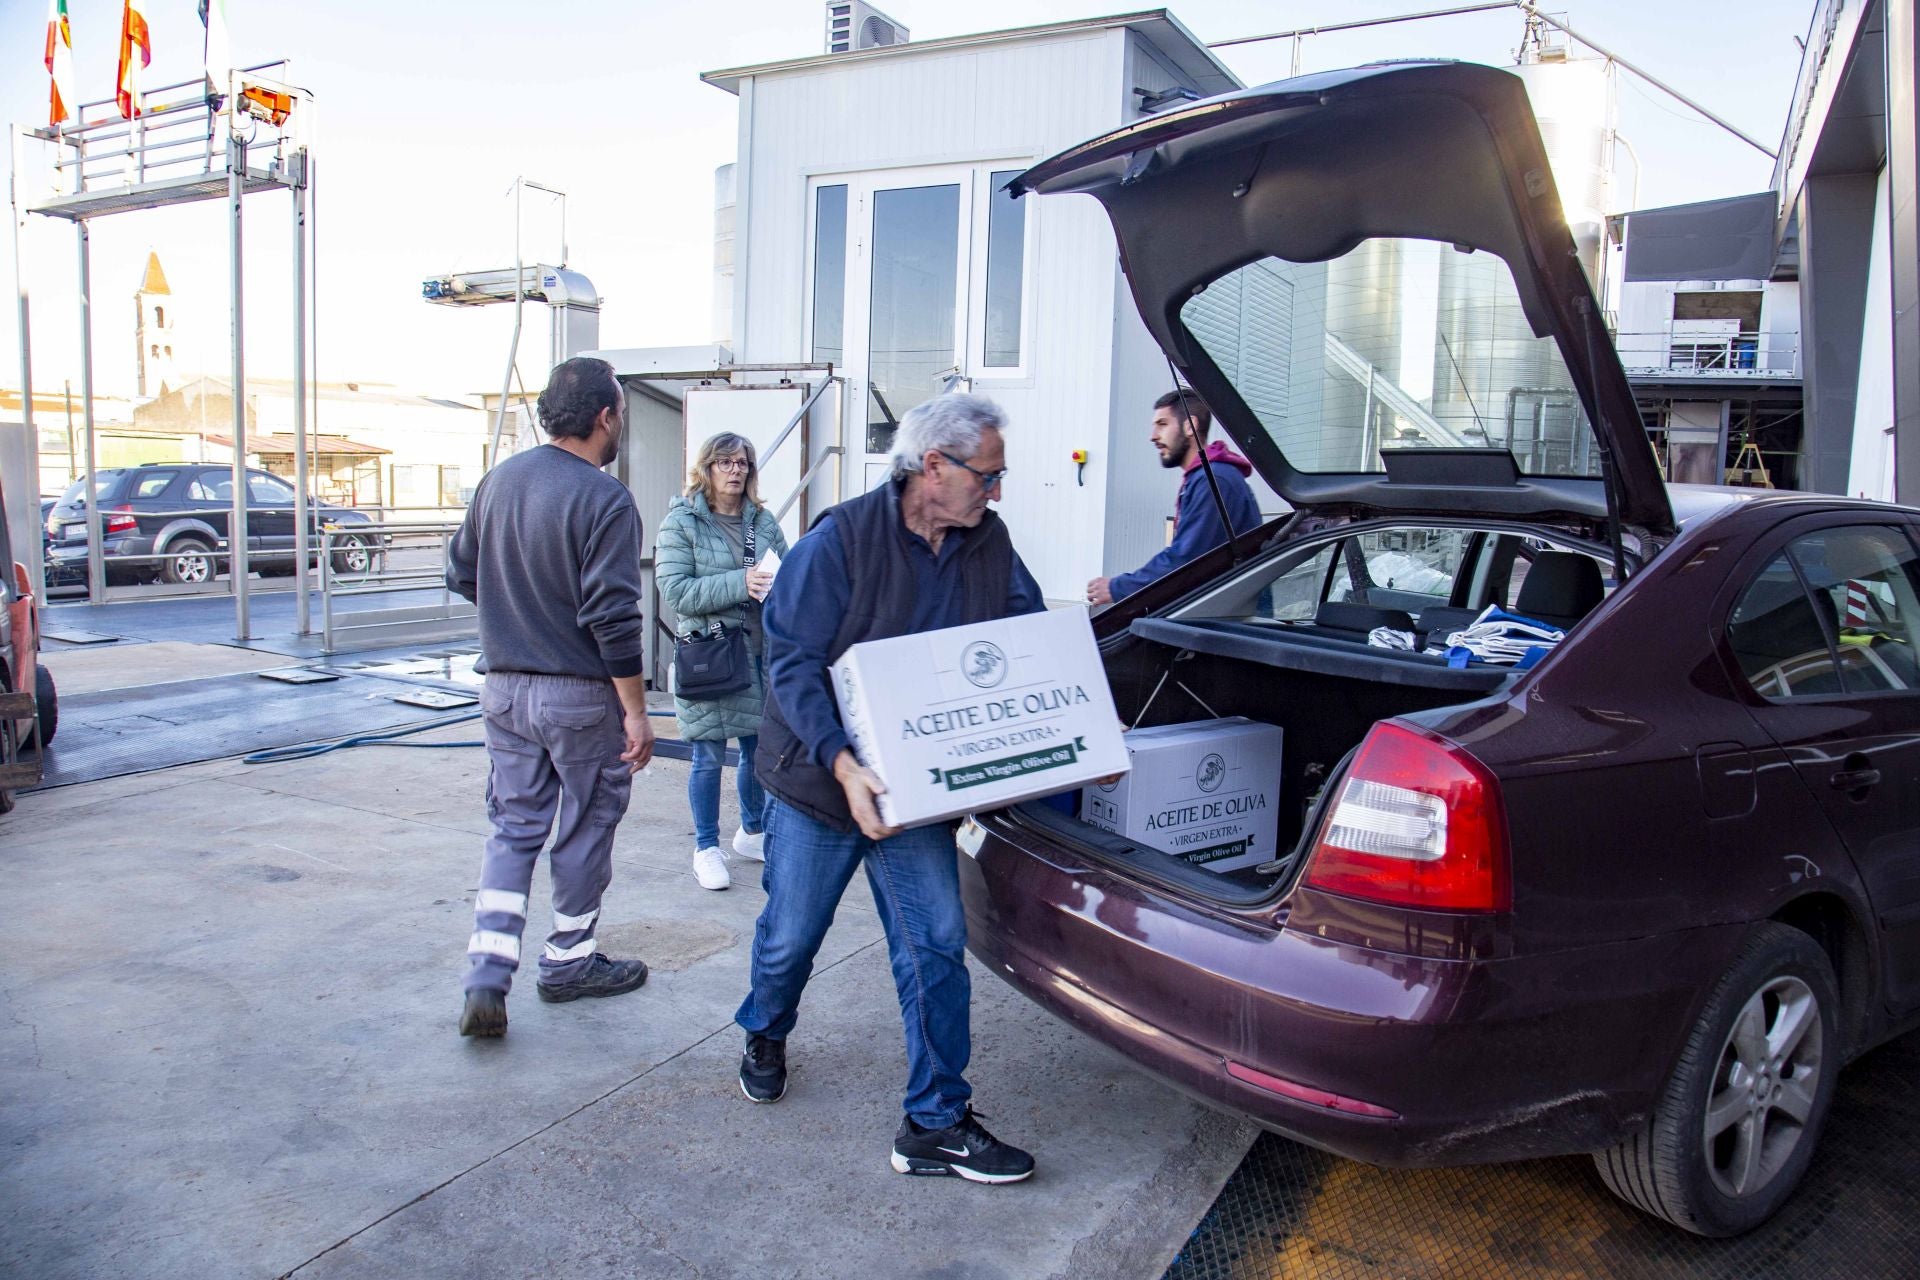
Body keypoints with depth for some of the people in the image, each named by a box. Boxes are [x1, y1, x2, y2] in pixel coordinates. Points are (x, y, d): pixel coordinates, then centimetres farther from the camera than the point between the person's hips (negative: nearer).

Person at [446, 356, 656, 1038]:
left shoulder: (499, 479, 3)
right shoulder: (604, 499, -17)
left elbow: (461, 574, 12)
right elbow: (613, 618, -20)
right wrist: (636, 713, -14)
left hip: (504, 687, 6)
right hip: (580, 694, -6)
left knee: (513, 828, 14)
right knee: (586, 828, 12)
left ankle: (487, 977, 6)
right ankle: (569, 961, 26)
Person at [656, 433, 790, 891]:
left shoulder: (763, 520, 8)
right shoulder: (681, 522, -4)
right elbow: (676, 590, -13)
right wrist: (739, 583, -22)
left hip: (763, 651, 5)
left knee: (760, 748, 14)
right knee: (709, 756, 4)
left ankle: (751, 834, 34)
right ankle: (706, 849, 19)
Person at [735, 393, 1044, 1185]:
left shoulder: (988, 545, -1)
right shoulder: (842, 540, -17)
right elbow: (791, 662, -19)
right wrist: (843, 762, -31)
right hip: (816, 785, -3)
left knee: (936, 946, -1)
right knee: (789, 936, 13)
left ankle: (936, 1124, 12)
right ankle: (766, 1036, 47)